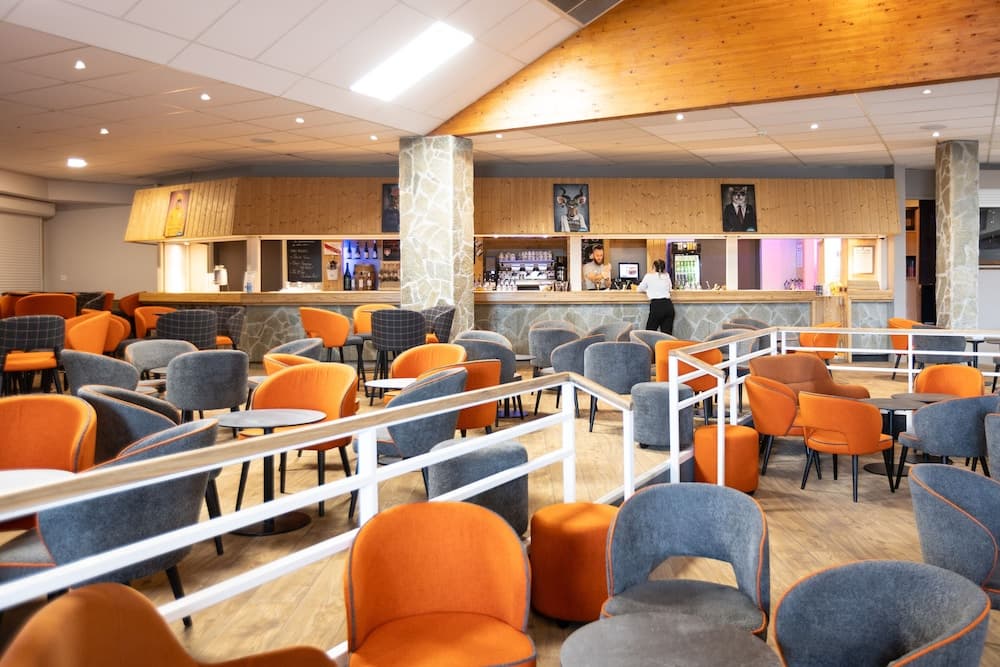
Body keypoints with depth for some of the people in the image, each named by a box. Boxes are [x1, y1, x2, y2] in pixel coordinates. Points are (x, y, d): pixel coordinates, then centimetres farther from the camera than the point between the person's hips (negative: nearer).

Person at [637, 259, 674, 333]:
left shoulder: (649, 276, 6)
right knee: (667, 334, 1)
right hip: (668, 305, 4)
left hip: (656, 306, -4)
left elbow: (640, 289, 19)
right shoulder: (667, 276, 15)